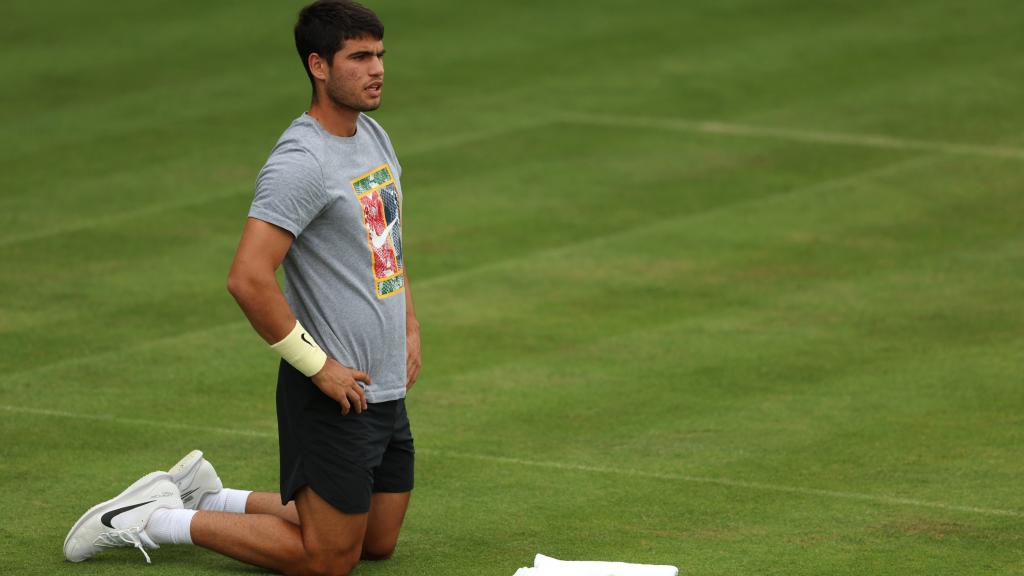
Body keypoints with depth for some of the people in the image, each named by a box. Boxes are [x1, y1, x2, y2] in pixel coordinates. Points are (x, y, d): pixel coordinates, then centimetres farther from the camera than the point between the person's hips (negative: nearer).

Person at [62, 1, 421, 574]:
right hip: (334, 394, -9)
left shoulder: (373, 136, 9)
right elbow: (249, 279, -29)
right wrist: (317, 366, -21)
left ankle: (202, 495, 25)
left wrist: (410, 328, 14)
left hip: (387, 389, 9)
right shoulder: (299, 163, -21)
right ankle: (153, 520, 10)